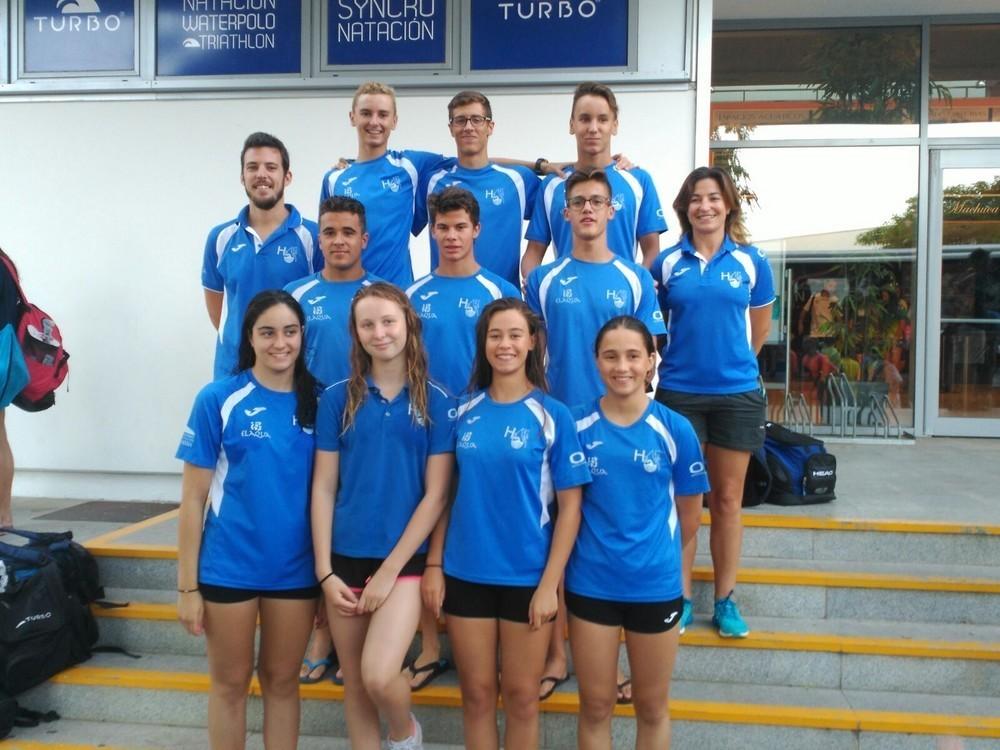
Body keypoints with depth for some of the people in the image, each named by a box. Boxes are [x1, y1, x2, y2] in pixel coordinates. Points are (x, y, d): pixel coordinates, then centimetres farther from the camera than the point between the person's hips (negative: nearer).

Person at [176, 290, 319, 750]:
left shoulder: (316, 402, -1)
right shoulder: (219, 400, -8)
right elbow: (193, 499, -6)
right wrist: (187, 585, -7)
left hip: (296, 570, 2)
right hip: (228, 568, -2)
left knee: (282, 680, 17)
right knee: (230, 683, 14)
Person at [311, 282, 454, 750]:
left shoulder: (435, 402, -4)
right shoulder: (337, 398, 1)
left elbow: (436, 495, -6)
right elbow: (323, 489, 1)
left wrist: (389, 571, -11)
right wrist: (325, 571, -6)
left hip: (404, 559, -2)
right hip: (345, 558, 3)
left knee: (379, 675, -16)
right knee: (354, 684, 10)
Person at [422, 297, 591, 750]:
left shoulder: (552, 415, -6)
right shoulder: (464, 412, 3)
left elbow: (569, 506, -7)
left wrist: (549, 583, -11)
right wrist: (433, 565, 1)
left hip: (528, 577, -2)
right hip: (465, 574, 2)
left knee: (521, 696, 12)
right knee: (477, 694, 12)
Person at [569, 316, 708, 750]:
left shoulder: (675, 429, -8)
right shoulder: (577, 425, -7)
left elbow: (688, 506, 4)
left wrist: (651, 536, 9)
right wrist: (601, 535, -2)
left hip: (656, 583, 0)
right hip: (590, 582, 0)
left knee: (651, 707, 17)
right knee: (595, 705, 13)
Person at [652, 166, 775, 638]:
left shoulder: (750, 261, 1)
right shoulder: (667, 262, 0)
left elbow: (759, 329, 12)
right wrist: (681, 359, 10)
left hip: (737, 393, 1)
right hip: (679, 393, 0)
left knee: (727, 499, 9)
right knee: (683, 499, 5)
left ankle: (725, 599, 21)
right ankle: (681, 597, 19)